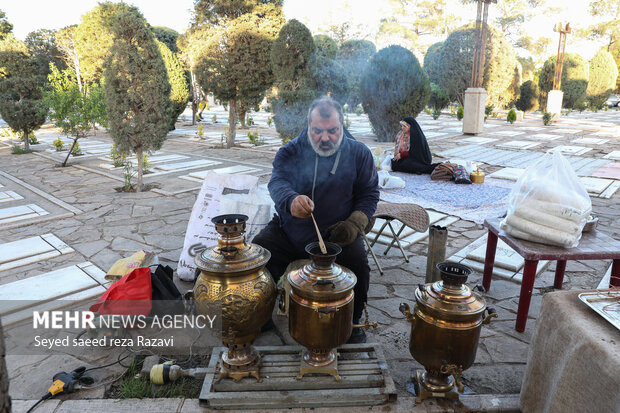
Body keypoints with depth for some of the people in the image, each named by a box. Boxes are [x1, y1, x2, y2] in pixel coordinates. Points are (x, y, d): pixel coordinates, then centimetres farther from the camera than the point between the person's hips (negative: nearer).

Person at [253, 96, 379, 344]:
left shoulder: (359, 153, 2)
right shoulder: (291, 152, -2)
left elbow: (369, 194, 7)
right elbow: (277, 182, -19)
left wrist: (355, 223, -10)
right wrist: (291, 201, -44)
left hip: (337, 235, 0)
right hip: (288, 231, 1)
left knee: (358, 263, -25)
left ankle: (352, 323, 6)